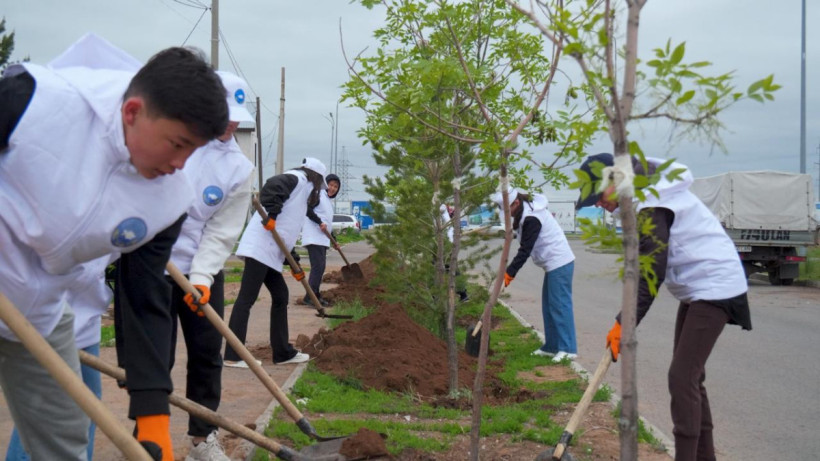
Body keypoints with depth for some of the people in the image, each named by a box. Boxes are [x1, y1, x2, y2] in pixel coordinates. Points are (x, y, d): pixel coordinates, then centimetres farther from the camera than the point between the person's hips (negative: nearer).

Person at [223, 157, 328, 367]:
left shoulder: (300, 192, 27)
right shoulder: (299, 179, 0)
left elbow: (287, 232, 28)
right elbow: (272, 185, -22)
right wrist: (271, 214, -25)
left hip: (270, 251, 10)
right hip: (261, 247, -10)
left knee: (280, 295, 15)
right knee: (247, 298, -10)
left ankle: (282, 352, 22)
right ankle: (233, 356, -10)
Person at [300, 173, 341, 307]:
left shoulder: (329, 202, 23)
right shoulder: (318, 194, -4)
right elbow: (307, 209, -17)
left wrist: (334, 241, 29)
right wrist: (320, 222, -22)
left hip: (322, 238, 10)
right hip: (314, 237, -10)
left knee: (321, 267, 10)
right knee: (317, 266, -15)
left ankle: (315, 295, 17)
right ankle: (309, 297, -15)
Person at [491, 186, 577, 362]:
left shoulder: (531, 219, -20)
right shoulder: (525, 213, 11)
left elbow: (525, 250, -20)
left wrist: (509, 273, -15)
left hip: (559, 264, -11)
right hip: (554, 263, 11)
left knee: (560, 305, -11)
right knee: (548, 305, 13)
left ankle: (568, 349, -10)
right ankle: (551, 346, 19)